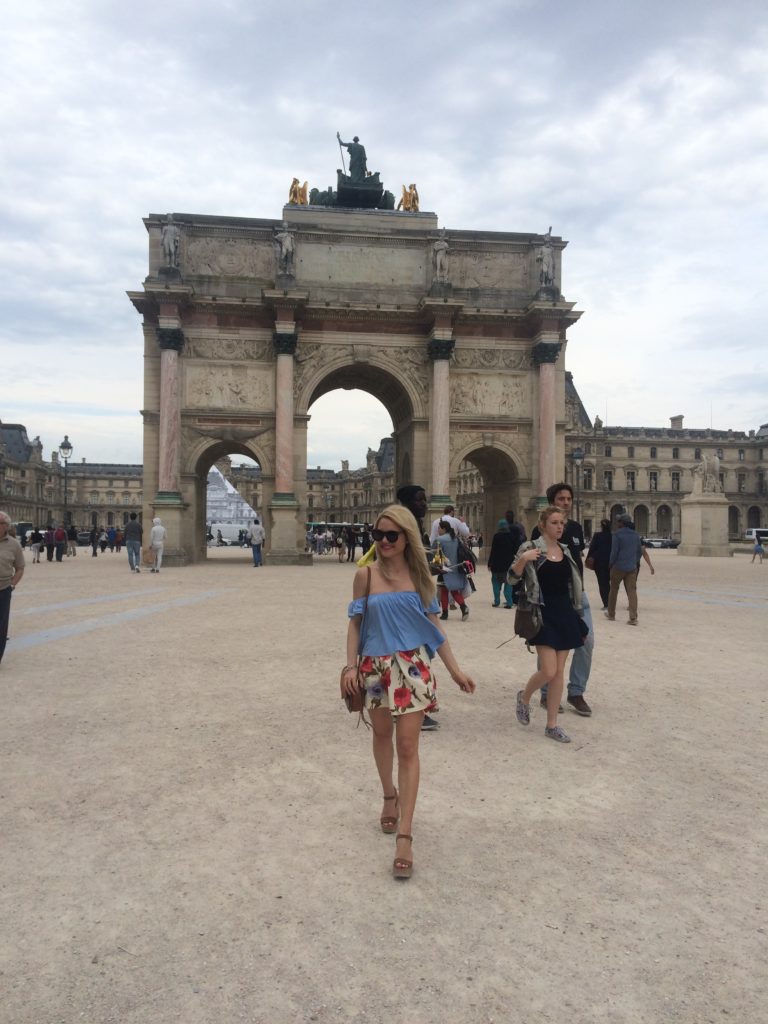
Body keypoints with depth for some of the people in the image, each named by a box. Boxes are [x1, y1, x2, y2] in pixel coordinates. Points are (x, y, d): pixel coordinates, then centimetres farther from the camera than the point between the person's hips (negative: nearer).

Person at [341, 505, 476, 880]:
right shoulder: (366, 575, -3)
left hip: (412, 667, -1)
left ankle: (404, 835, 2)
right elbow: (355, 623, 1)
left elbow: (432, 626, 4)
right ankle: (389, 796, 45)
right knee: (382, 735, 19)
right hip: (375, 666, 1)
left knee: (408, 747, -3)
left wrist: (455, 669, 2)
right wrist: (350, 666, -9)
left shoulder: (420, 576, -1)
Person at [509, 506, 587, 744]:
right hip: (543, 614, -5)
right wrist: (522, 559, -29)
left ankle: (552, 725, 16)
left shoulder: (566, 550, 9)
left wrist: (579, 617, 16)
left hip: (565, 613, 6)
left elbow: (572, 584, 16)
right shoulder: (531, 548, -7)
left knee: (559, 672, 6)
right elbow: (512, 579, -9)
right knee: (548, 671, -11)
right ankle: (524, 697, 21)